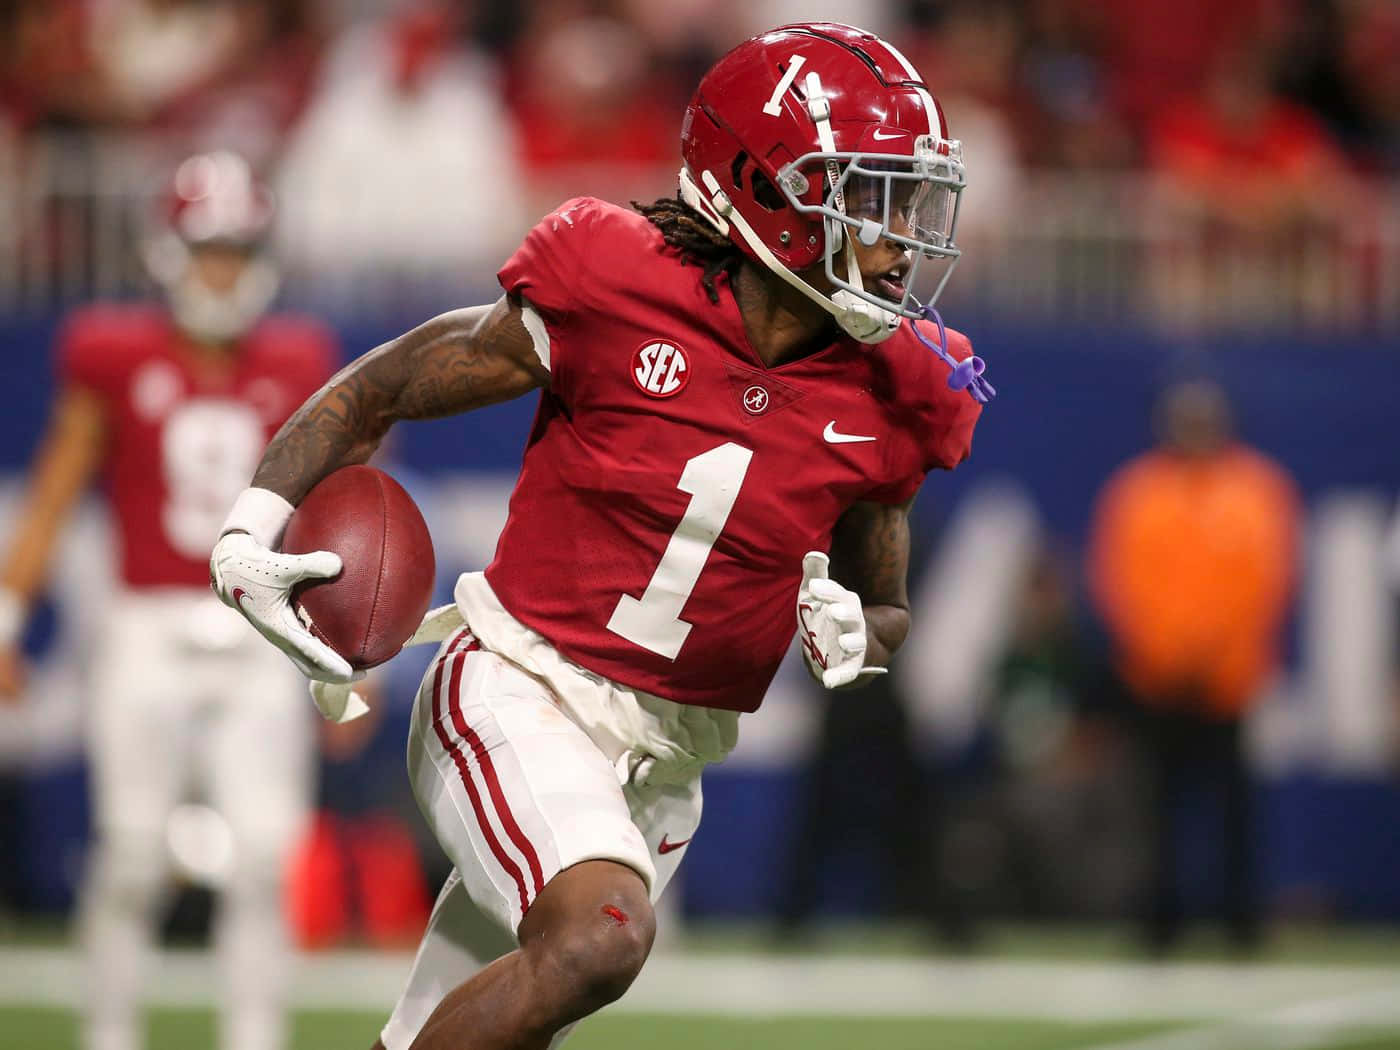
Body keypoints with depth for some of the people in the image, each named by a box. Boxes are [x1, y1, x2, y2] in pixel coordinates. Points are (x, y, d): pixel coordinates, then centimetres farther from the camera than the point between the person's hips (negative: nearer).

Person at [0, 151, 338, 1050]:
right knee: (133, 853, -3)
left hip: (261, 640, 2)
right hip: (150, 636, -2)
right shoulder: (117, 360, 1)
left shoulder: (293, 373, 8)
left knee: (263, 855, -7)